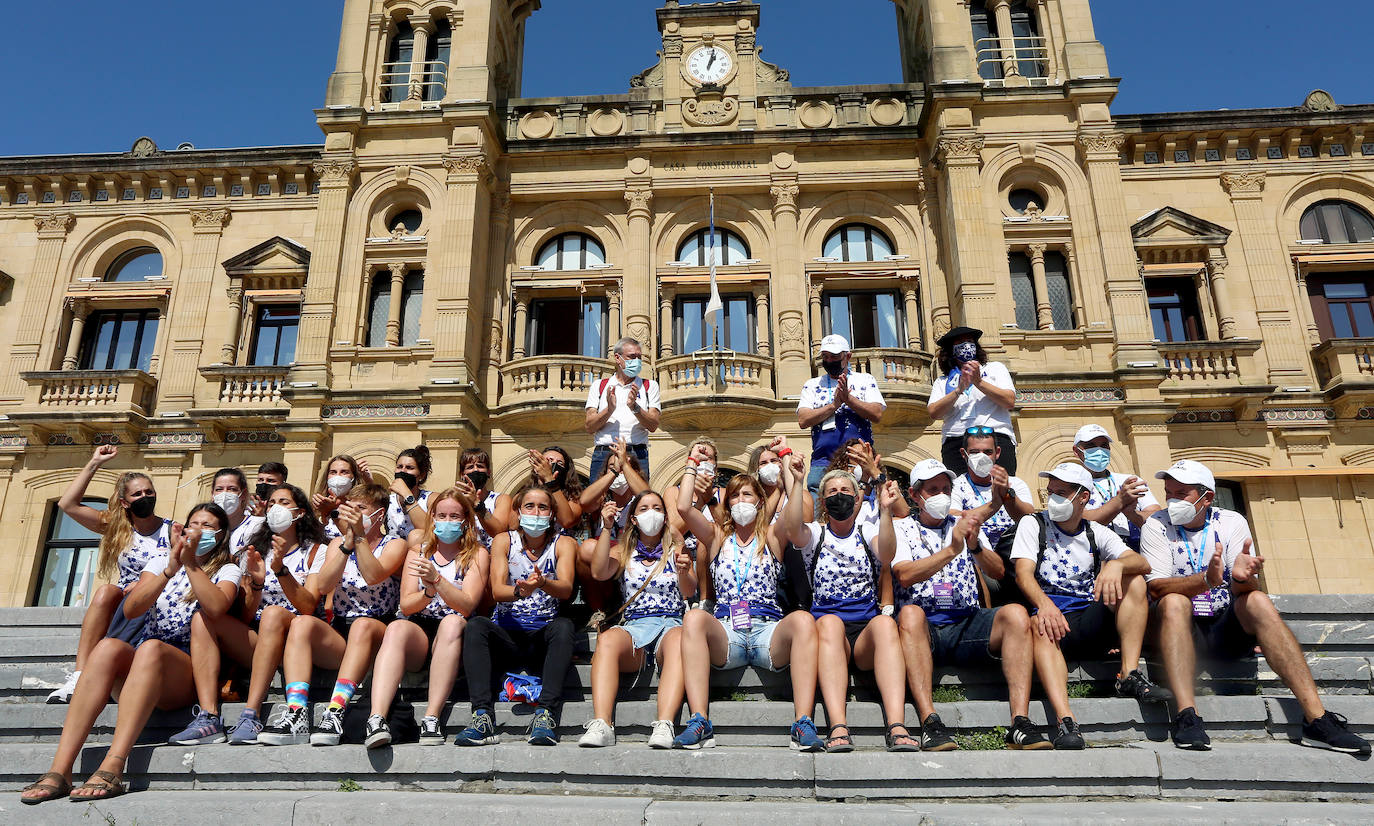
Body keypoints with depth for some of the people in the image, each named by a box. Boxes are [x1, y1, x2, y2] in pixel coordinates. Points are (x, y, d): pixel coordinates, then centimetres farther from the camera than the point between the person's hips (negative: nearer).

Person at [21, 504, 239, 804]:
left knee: (151, 648, -35)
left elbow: (216, 606, -14)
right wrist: (169, 570, -12)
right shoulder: (160, 559, 19)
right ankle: (59, 770, -38)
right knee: (109, 646, -31)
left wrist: (191, 563, -13)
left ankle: (112, 768, -45)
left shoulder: (226, 570, 10)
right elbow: (130, 609, 0)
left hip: (189, 672, -3)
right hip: (135, 666, 3)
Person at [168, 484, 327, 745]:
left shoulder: (316, 551, 9)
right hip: (254, 641, 4)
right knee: (202, 618, -19)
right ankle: (208, 718, -30)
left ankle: (251, 715, -39)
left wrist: (281, 568, -17)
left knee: (274, 613, -34)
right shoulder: (256, 551, 19)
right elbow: (245, 618, 9)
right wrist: (256, 582, -10)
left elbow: (308, 607, -8)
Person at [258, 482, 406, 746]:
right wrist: (348, 542, -13)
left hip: (376, 636, -3)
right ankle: (296, 715, -39)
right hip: (337, 637, 4)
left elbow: (373, 576, -16)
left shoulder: (395, 545, 6)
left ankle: (335, 714, -45)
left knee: (363, 624, -36)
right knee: (302, 622, -26)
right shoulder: (338, 544, 17)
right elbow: (324, 586, -4)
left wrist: (360, 536, -20)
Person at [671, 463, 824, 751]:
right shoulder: (717, 537, 19)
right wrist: (691, 466, 11)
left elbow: (796, 511, -5)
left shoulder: (771, 537, 17)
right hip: (725, 633, 0)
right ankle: (700, 723, -36)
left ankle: (803, 723, -36)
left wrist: (789, 471, -3)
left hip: (768, 631, 0)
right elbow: (683, 508, 3)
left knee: (803, 620, -32)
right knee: (694, 617, -32)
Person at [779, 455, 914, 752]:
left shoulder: (869, 534, 16)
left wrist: (885, 510, -21)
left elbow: (886, 555, -10)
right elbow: (792, 531, -12)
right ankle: (838, 728, -45)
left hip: (867, 630, 1)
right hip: (827, 628, -1)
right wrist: (797, 482, -17)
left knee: (885, 622, -33)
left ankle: (896, 727, -43)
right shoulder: (815, 534, 14)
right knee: (829, 621, -36)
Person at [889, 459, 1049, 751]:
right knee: (910, 613, -37)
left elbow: (998, 572, 9)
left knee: (1016, 613, -25)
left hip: (967, 625, 3)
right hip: (923, 629, -3)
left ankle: (1020, 723, -30)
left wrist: (975, 546, -12)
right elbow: (904, 575, -7)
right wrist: (951, 550, -17)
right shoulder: (900, 528, 13)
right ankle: (930, 724, -40)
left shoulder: (965, 525, 23)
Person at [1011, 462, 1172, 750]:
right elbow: (1023, 573, -7)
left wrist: (1116, 564, -27)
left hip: (1091, 623, 3)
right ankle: (1065, 720, -50)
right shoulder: (1033, 524, 8)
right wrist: (1044, 603, -29)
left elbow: (1142, 563, -2)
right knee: (1040, 626, -38)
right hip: (1051, 613, -3)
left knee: (1134, 581, -17)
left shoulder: (1097, 533, 15)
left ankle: (1129, 675, -23)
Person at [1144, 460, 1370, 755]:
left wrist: (1241, 577, -35)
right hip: (1182, 632, -2)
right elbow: (1156, 587, -17)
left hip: (1228, 631, 2)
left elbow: (1246, 589, -9)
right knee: (1174, 602, -33)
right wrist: (1207, 579, -36)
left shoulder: (1231, 522, 2)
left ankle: (1317, 719, -31)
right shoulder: (1156, 526, -4)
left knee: (1258, 600, -27)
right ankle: (1186, 715, -42)